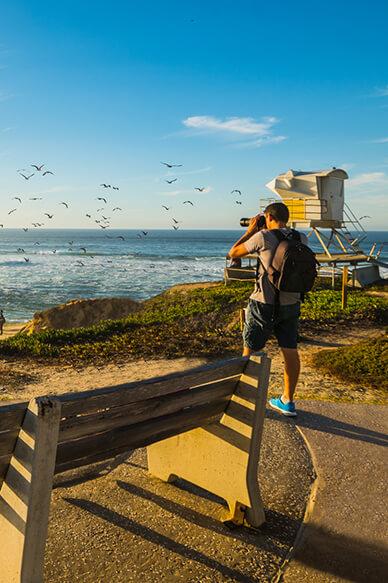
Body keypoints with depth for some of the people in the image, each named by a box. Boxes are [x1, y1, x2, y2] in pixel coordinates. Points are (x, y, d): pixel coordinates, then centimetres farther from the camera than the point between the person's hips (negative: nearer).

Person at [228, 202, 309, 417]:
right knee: (290, 352, 12)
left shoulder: (263, 237, -13)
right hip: (291, 304, 5)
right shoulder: (302, 239, 1)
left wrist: (250, 231, 6)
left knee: (250, 351, 10)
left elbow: (232, 253, -2)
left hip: (265, 304, -5)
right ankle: (287, 401, 23)